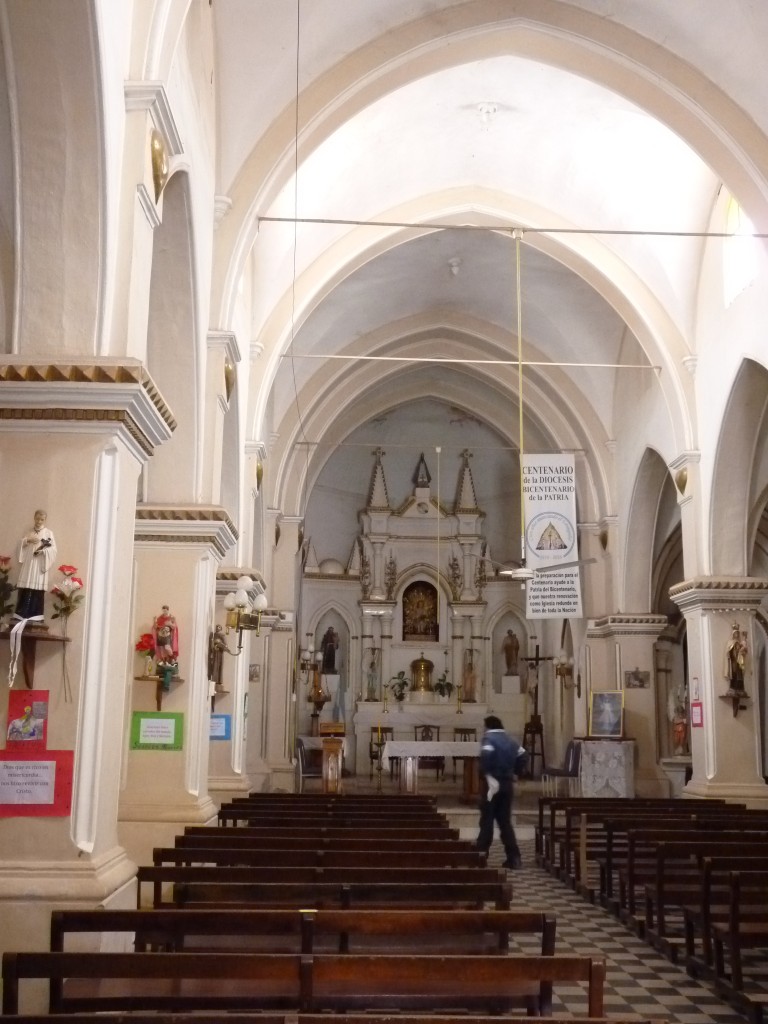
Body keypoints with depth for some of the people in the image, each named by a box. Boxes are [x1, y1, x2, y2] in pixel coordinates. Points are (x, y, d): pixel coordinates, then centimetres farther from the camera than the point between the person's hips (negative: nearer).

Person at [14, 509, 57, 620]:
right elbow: (21, 544, 9)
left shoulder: (48, 533, 6)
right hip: (27, 565, 3)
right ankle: (22, 614, 1)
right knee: (24, 590, -2)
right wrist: (27, 540, -11)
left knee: (37, 590, -7)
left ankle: (35, 615, -4)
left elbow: (53, 549, -3)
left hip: (39, 566, -3)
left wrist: (43, 550, -20)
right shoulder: (29, 532, 17)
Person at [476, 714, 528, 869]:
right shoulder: (510, 740, 15)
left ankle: (481, 855, 0)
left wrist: (487, 774, -22)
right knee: (505, 821, 10)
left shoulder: (488, 738, -7)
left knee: (487, 820, 1)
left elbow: (486, 754, -26)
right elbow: (523, 755, 14)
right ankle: (514, 858, 5)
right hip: (507, 783, 6)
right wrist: (515, 772, 15)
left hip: (493, 783, -6)